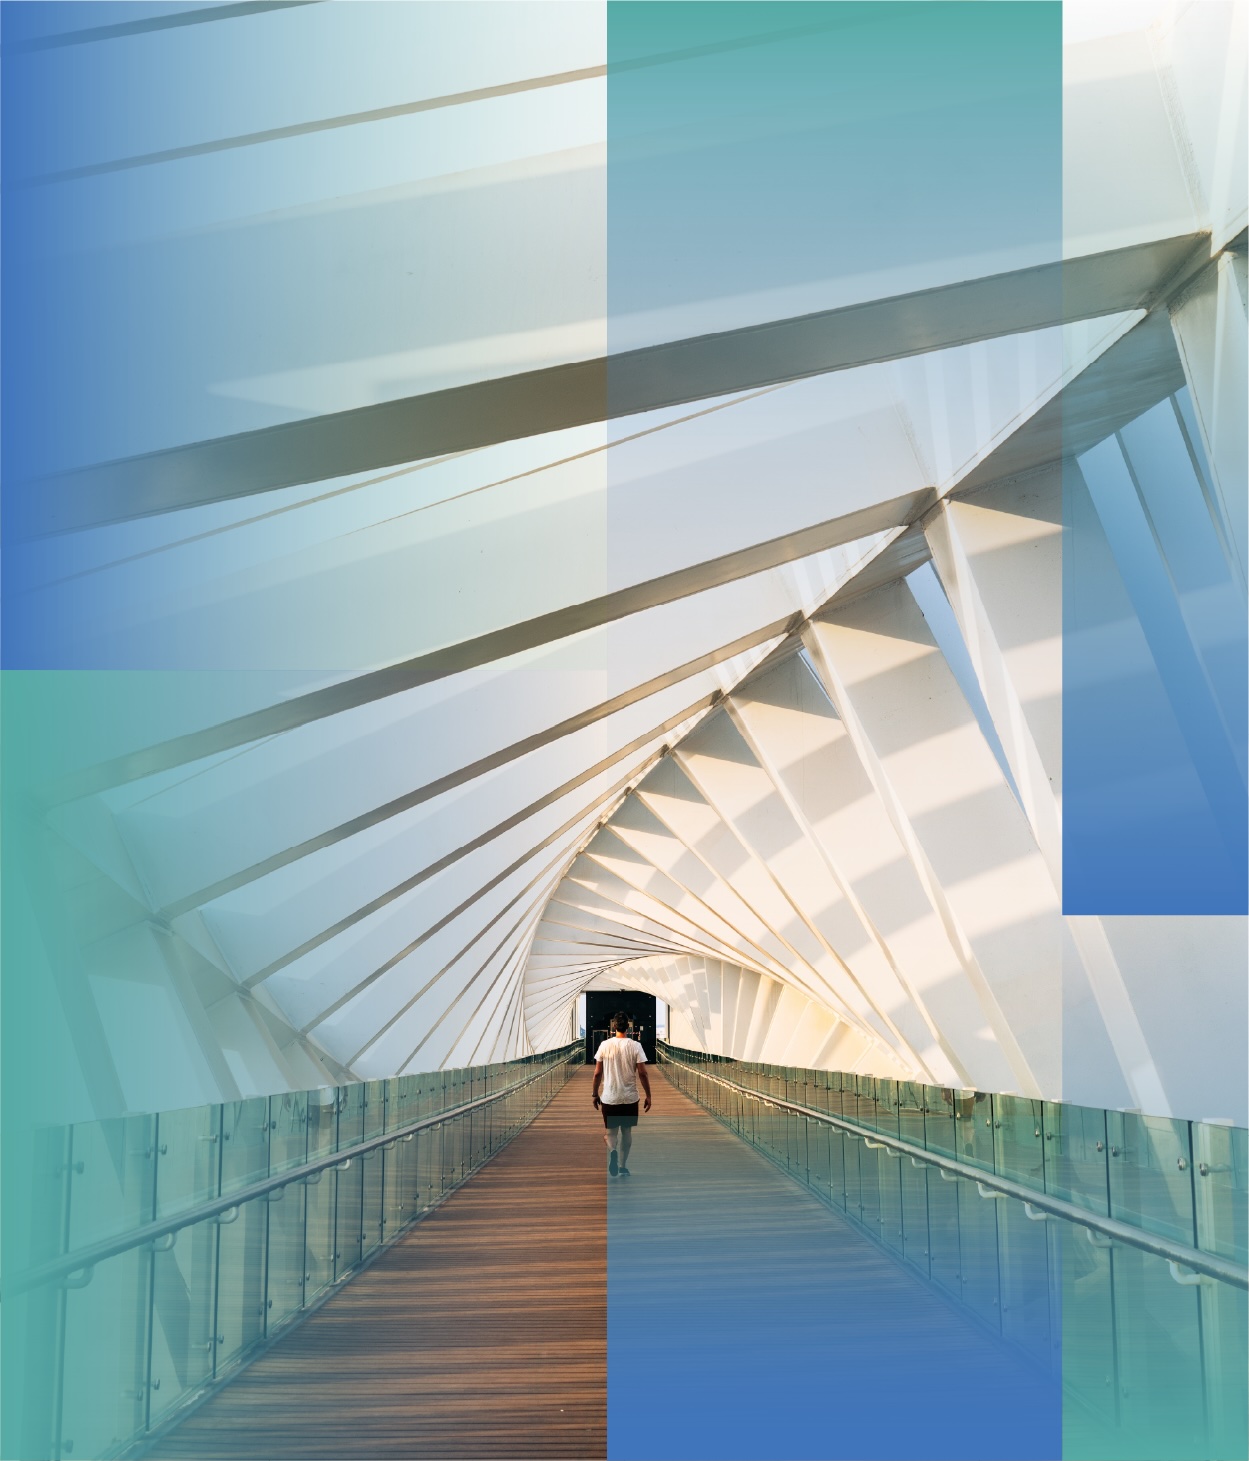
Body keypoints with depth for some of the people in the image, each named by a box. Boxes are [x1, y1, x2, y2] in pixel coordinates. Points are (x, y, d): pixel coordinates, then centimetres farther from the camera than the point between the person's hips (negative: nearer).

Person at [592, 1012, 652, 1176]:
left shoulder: (605, 1045, -4)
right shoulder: (635, 1046, -7)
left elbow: (597, 1073, -1)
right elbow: (642, 1073, -7)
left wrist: (595, 1094, 11)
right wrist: (648, 1096, 3)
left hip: (609, 1098, 0)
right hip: (630, 1098, 0)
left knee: (610, 1131, 10)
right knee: (627, 1131, 16)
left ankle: (612, 1151, -20)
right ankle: (623, 1166, 18)